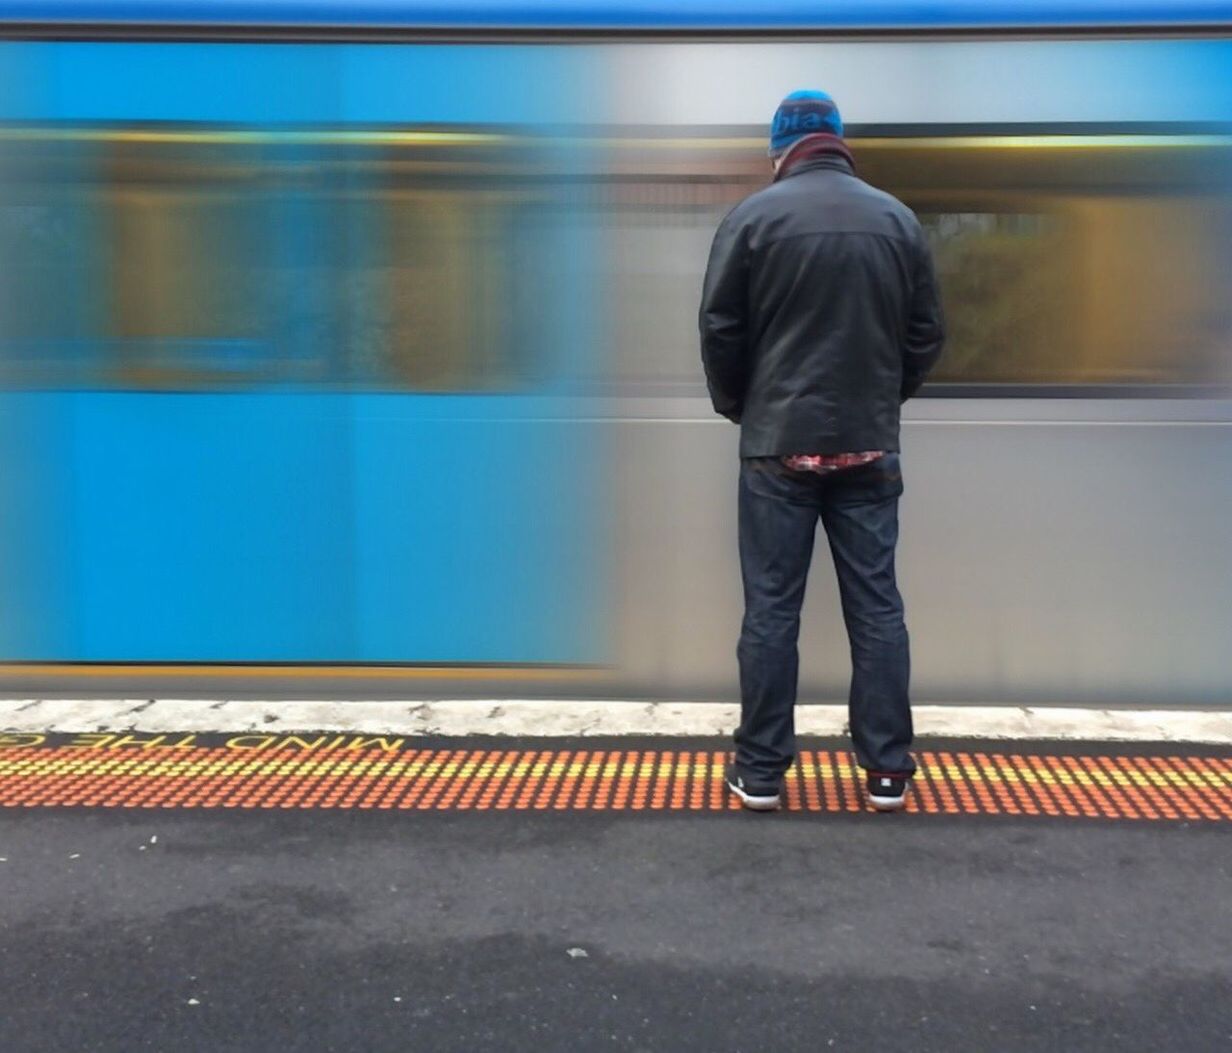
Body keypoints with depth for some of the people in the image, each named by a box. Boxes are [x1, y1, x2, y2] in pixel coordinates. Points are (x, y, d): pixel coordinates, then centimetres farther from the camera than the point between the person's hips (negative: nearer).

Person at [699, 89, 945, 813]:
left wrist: (737, 406, 13)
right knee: (877, 606, 8)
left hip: (778, 443, -2)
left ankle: (761, 771, 9)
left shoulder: (755, 216, -4)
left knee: (771, 609, 3)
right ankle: (887, 770, 13)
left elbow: (721, 329, -3)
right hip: (869, 446, 3)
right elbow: (928, 333, 8)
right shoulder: (898, 218, 6)